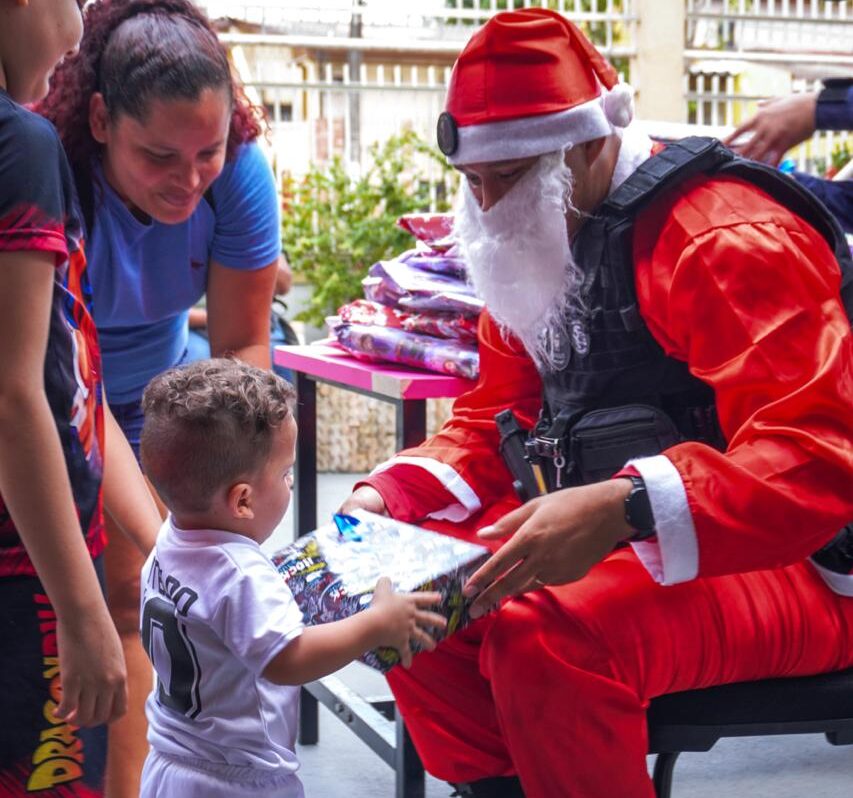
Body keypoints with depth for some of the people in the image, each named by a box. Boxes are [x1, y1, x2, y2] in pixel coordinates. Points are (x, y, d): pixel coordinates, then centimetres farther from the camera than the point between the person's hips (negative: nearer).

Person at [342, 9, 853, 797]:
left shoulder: (727, 240, -20)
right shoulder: (540, 251, 9)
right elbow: (491, 422, 16)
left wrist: (620, 512, -42)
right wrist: (389, 497, -4)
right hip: (611, 550, 9)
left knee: (545, 636, -33)